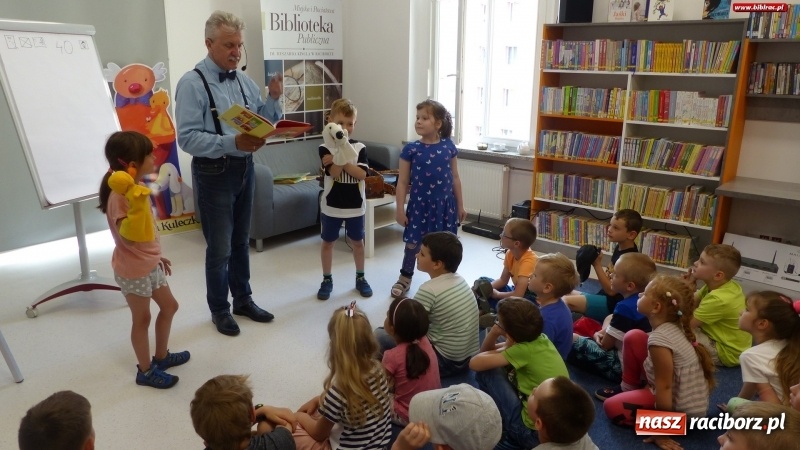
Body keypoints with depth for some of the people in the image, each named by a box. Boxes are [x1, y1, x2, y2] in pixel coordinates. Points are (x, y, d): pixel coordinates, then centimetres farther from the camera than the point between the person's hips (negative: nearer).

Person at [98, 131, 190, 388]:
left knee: (169, 306, 20)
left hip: (150, 264, 10)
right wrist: (136, 202, -45)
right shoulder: (120, 197, -27)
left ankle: (161, 356, 39)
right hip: (133, 270, -10)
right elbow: (129, 234, -35)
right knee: (142, 319, 7)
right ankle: (145, 371, 26)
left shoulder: (134, 189, 3)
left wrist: (157, 256, 21)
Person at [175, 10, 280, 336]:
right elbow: (187, 138, -20)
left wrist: (274, 98, -5)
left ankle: (243, 300, 34)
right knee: (219, 247, 5)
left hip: (244, 168, 6)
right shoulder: (192, 83, -13)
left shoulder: (244, 81, 6)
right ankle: (219, 310, 25)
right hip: (214, 173, -6)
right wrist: (232, 143, -31)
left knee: (241, 241, 18)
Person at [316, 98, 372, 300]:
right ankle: (327, 280, 26)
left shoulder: (360, 148, -2)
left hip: (355, 205, 2)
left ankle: (360, 278, 30)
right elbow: (334, 173, -19)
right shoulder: (325, 148, -8)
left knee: (357, 242, 14)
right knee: (328, 242, 10)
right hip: (331, 205, -1)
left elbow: (362, 174, -15)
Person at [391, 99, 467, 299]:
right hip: (419, 204, -1)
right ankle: (404, 278, 31)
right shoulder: (411, 149, -7)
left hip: (444, 204, 1)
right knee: (413, 243, 11)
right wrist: (400, 209, -7)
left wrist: (460, 205, 8)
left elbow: (455, 178, 5)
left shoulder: (448, 147, -2)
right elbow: (403, 182, -4)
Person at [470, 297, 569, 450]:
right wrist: (494, 332, -5)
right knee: (506, 367, 15)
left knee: (486, 371, -3)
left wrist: (505, 349, -1)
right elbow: (486, 352, 14)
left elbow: (475, 363, -14)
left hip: (534, 432, -8)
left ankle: (502, 431, 13)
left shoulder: (524, 350, -18)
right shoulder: (541, 339, 5)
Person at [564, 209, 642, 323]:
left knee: (566, 302, -21)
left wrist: (597, 265, -22)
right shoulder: (620, 248, 8)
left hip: (612, 304, -11)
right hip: (604, 297, 11)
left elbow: (612, 290, -22)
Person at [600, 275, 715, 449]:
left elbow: (664, 388, -25)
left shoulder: (659, 339, -30)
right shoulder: (674, 327, -5)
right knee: (633, 337, 4)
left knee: (612, 407, -6)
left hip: (682, 409, -8)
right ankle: (628, 389, 21)